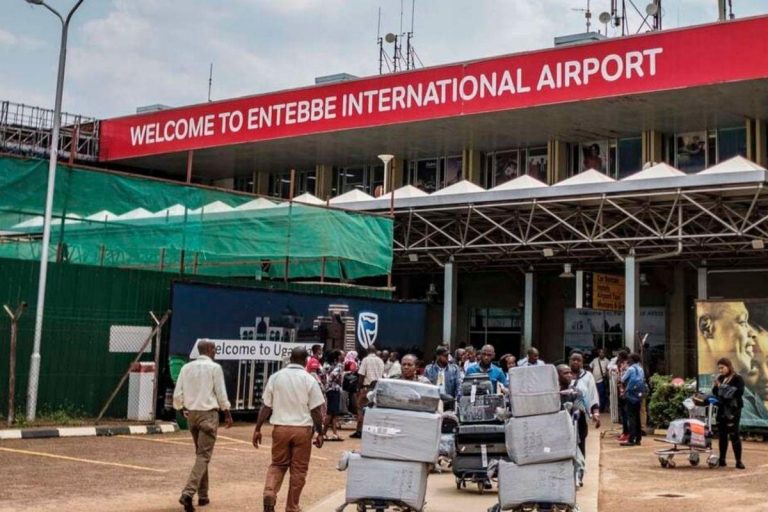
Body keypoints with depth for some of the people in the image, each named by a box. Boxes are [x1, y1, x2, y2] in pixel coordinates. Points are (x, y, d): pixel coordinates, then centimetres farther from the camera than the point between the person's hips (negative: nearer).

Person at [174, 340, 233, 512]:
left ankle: (203, 495, 20)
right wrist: (227, 414, 3)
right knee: (204, 455, -6)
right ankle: (188, 492, -21)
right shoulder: (214, 367, -7)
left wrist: (182, 410, 19)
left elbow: (177, 394, 4)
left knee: (200, 454, 17)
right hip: (208, 414, -6)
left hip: (191, 413, 6)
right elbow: (221, 393, -6)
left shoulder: (187, 367, 6)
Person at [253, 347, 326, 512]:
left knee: (277, 464, 17)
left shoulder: (275, 377, 2)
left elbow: (266, 407, 3)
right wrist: (320, 433, 5)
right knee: (298, 470, 10)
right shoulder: (309, 380, -4)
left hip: (280, 428, 2)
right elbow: (316, 410, -4)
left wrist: (257, 429, 10)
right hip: (302, 429, -2)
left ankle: (269, 493, -7)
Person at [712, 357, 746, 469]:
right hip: (722, 409, 6)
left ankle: (738, 461, -2)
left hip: (733, 410, -6)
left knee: (734, 435, -7)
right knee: (722, 435, 9)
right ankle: (722, 459, 15)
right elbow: (715, 392, 14)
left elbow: (740, 392, -18)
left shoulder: (738, 378, -5)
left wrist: (724, 388, -17)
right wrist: (717, 386, -6)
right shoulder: (720, 378, 12)